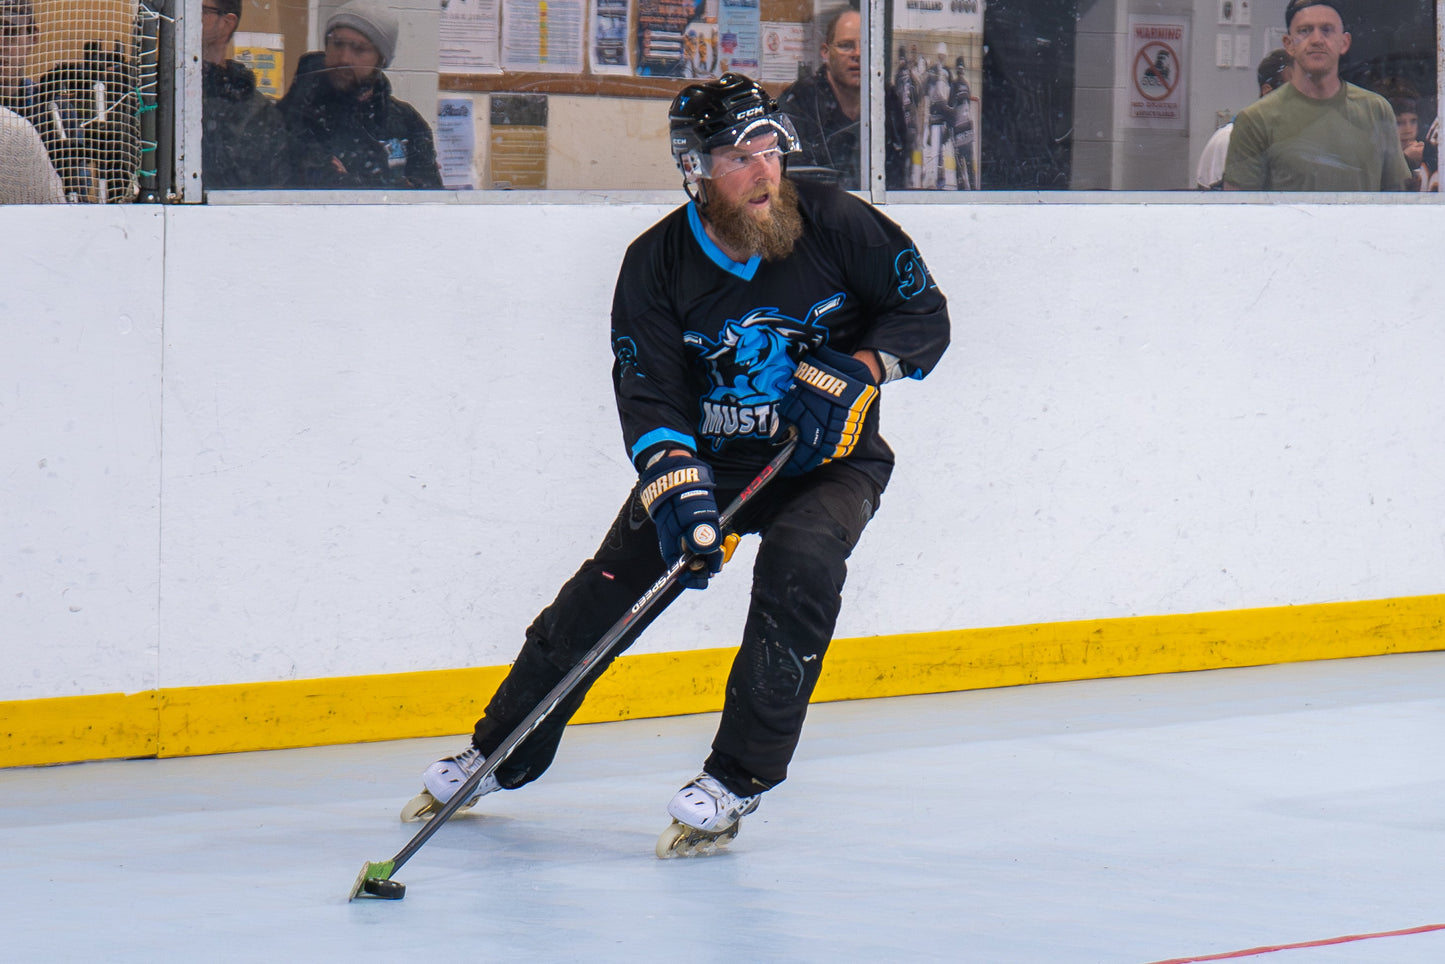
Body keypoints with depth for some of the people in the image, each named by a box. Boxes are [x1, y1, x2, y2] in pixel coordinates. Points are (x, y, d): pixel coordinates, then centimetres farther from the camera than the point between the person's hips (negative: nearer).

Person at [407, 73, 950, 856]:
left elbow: (925, 313, -5)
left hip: (828, 462, -2)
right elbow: (649, 395, -17)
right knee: (606, 589, -4)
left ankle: (736, 781, -22)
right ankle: (499, 755, 17)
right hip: (707, 458, 2)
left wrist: (854, 369, -23)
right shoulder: (657, 263, -12)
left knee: (798, 563, -31)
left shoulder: (835, 225, -15)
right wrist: (678, 493, -33)